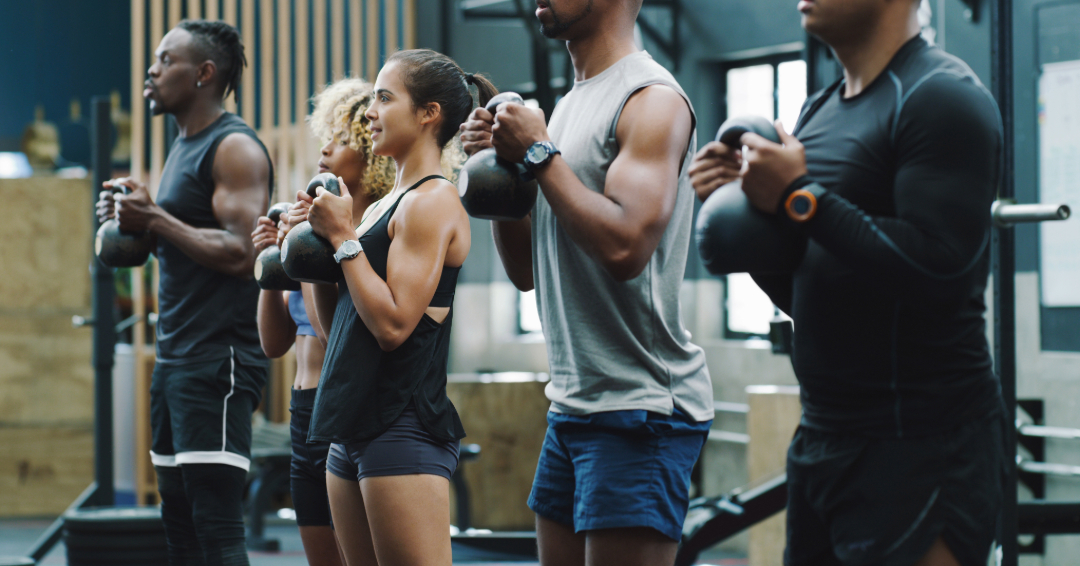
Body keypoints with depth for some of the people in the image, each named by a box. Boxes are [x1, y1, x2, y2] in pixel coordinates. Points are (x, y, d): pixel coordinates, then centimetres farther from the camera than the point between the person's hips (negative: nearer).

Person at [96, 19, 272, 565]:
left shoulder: (235, 148, -11)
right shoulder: (183, 146, 19)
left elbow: (241, 253, -21)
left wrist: (156, 220, -20)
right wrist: (134, 221, 10)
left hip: (219, 360, -10)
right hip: (175, 357, 10)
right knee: (179, 521, 11)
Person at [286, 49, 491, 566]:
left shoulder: (432, 202, -9)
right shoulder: (382, 206, 18)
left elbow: (393, 324, -18)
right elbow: (337, 328, 19)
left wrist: (343, 237, -10)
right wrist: (317, 242, 8)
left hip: (405, 423, -10)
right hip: (354, 427, 10)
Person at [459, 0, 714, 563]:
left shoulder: (651, 100, -11)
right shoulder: (569, 105, 17)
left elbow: (624, 246, -26)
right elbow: (526, 269, 19)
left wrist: (538, 152, -15)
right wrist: (499, 164, 5)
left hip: (640, 408, -9)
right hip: (572, 405, 9)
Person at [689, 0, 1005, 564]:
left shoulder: (941, 97, -12)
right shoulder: (821, 110, 16)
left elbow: (938, 269, -24)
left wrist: (801, 199, -17)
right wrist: (747, 205, 3)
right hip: (822, 438, 9)